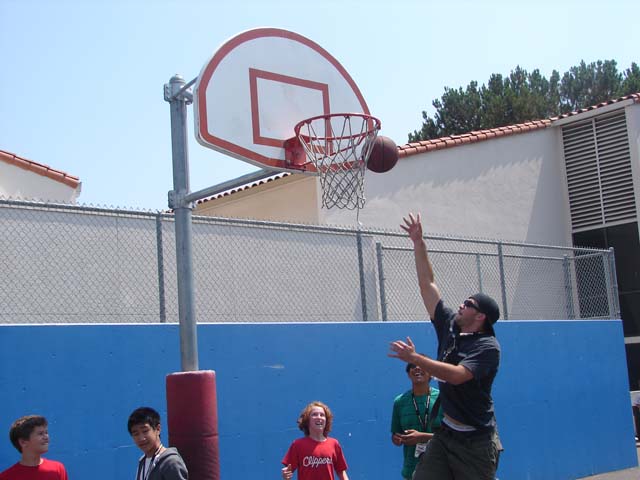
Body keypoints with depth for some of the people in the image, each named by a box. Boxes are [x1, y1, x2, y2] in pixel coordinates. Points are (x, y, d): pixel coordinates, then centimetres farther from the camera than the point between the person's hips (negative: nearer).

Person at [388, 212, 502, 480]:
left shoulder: (487, 347, -13)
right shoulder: (450, 326, 5)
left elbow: (458, 375, -29)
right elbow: (427, 284, 7)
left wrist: (414, 358, -29)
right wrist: (418, 243, 5)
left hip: (475, 440, -6)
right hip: (446, 433, 6)